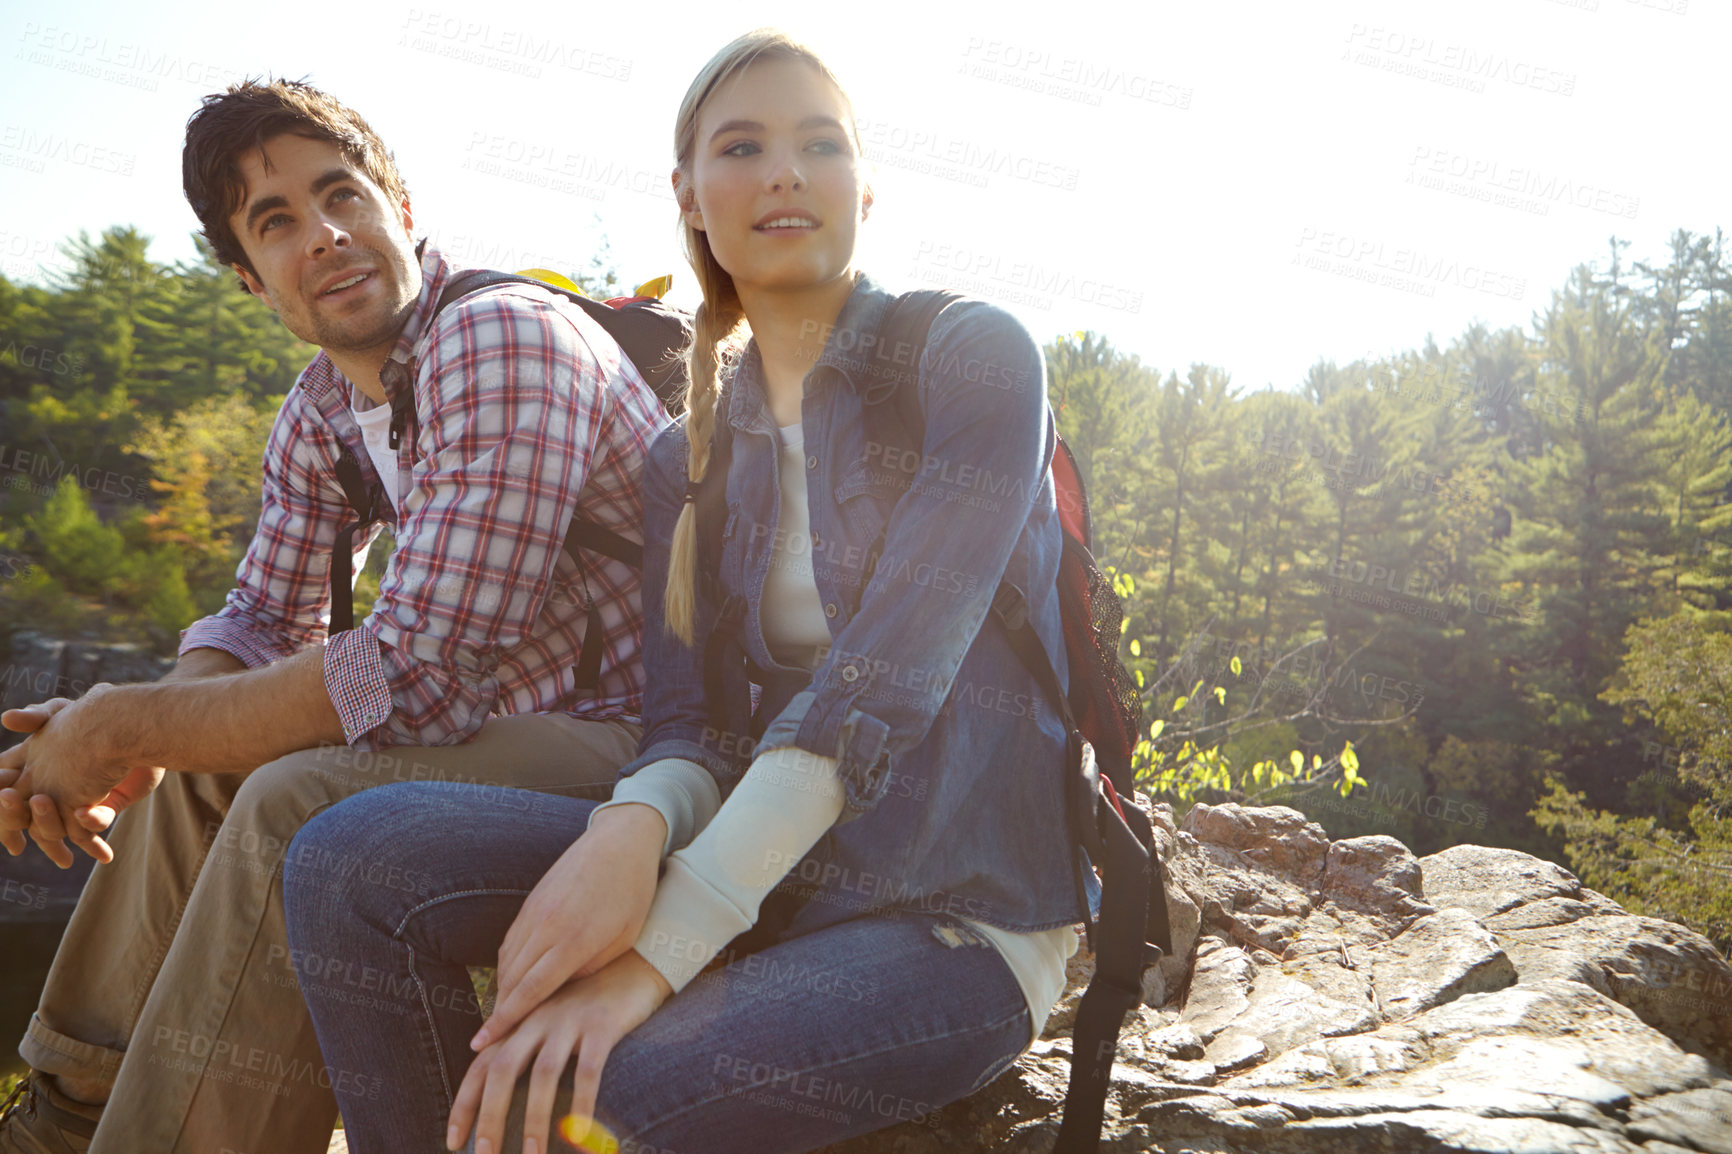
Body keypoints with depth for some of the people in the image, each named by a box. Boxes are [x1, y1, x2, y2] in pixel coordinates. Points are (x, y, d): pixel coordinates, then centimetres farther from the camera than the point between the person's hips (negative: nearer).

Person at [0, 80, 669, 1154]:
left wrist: (131, 726, -17)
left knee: (299, 807, -28)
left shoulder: (501, 338, -22)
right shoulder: (320, 410, 7)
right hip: (520, 718, 9)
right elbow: (266, 622, 14)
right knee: (199, 767, 15)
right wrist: (136, 732, -8)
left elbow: (418, 675, -28)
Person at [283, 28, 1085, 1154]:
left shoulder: (973, 359, -5)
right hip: (768, 868, 5)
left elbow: (879, 682, -17)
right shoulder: (691, 456, 13)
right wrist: (633, 831, -22)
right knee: (354, 857, -15)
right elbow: (690, 719, 4)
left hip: (961, 906, -5)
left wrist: (660, 953, -24)